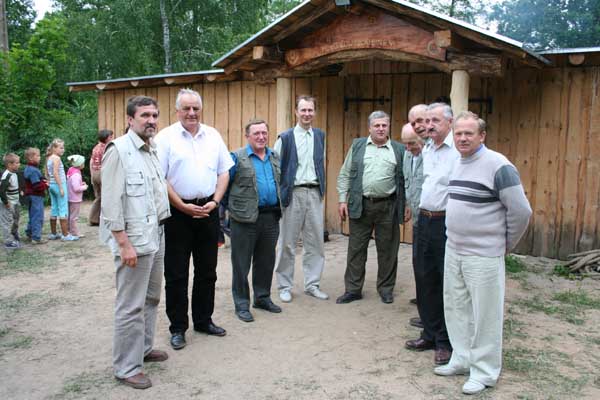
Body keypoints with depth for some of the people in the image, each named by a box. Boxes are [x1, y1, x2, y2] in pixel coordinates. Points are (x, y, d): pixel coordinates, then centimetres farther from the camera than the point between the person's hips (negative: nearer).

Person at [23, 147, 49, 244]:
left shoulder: (28, 169, 11)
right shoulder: (33, 171, -21)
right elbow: (38, 186, -25)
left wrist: (43, 181, 1)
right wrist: (46, 185, -8)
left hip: (31, 195, 10)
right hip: (36, 196, -10)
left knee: (33, 216, 22)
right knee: (38, 217, -4)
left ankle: (29, 233, 33)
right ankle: (36, 238, -1)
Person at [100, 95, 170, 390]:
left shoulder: (153, 150, 12)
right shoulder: (118, 150, -12)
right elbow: (111, 202, -16)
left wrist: (160, 230, 12)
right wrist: (124, 243, -19)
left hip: (156, 236, 8)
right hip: (134, 239, -8)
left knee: (151, 299, 18)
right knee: (131, 306, -1)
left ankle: (144, 348, 34)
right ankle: (126, 368, 11)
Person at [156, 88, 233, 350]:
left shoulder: (213, 136, 9)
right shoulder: (166, 137, -4)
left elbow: (224, 171, 10)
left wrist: (215, 202, -2)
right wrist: (183, 206, -12)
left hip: (208, 210, 4)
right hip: (178, 212, -4)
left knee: (207, 271, 13)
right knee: (176, 274, 4)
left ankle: (204, 320, 28)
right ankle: (177, 328, 17)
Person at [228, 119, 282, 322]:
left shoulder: (275, 157, 13)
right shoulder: (237, 157, -5)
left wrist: (280, 209, 16)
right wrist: (223, 210, -7)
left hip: (271, 217, 5)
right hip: (245, 218, -5)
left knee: (266, 260, 14)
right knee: (241, 262, 3)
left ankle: (263, 297, 29)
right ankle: (241, 304, 14)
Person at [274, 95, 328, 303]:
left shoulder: (320, 136, 10)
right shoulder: (285, 137, -2)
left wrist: (322, 189, 12)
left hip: (314, 193, 4)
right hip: (293, 193, -4)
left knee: (315, 241, 8)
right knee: (288, 243, 4)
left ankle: (312, 284, 20)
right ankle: (284, 286, 16)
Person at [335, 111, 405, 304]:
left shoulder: (399, 149, 5)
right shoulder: (357, 145, 7)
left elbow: (405, 179, 5)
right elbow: (345, 175, 6)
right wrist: (343, 200, -1)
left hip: (388, 207, 0)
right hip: (360, 205, 1)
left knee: (387, 250, 8)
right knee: (356, 249, 5)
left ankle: (386, 289, 22)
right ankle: (353, 289, 16)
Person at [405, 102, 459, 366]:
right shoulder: (425, 150, 13)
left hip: (447, 223, -8)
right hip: (425, 220, 8)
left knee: (448, 285, 2)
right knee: (425, 280, 14)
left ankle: (446, 343, 14)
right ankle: (430, 334, 29)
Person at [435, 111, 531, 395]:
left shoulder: (498, 166, -15)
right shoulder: (457, 164, 10)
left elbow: (521, 211, -13)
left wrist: (506, 244, -2)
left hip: (484, 255, -8)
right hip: (453, 251, 8)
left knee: (485, 314, 3)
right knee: (456, 308, 15)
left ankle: (484, 371, 18)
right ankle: (462, 360, 31)